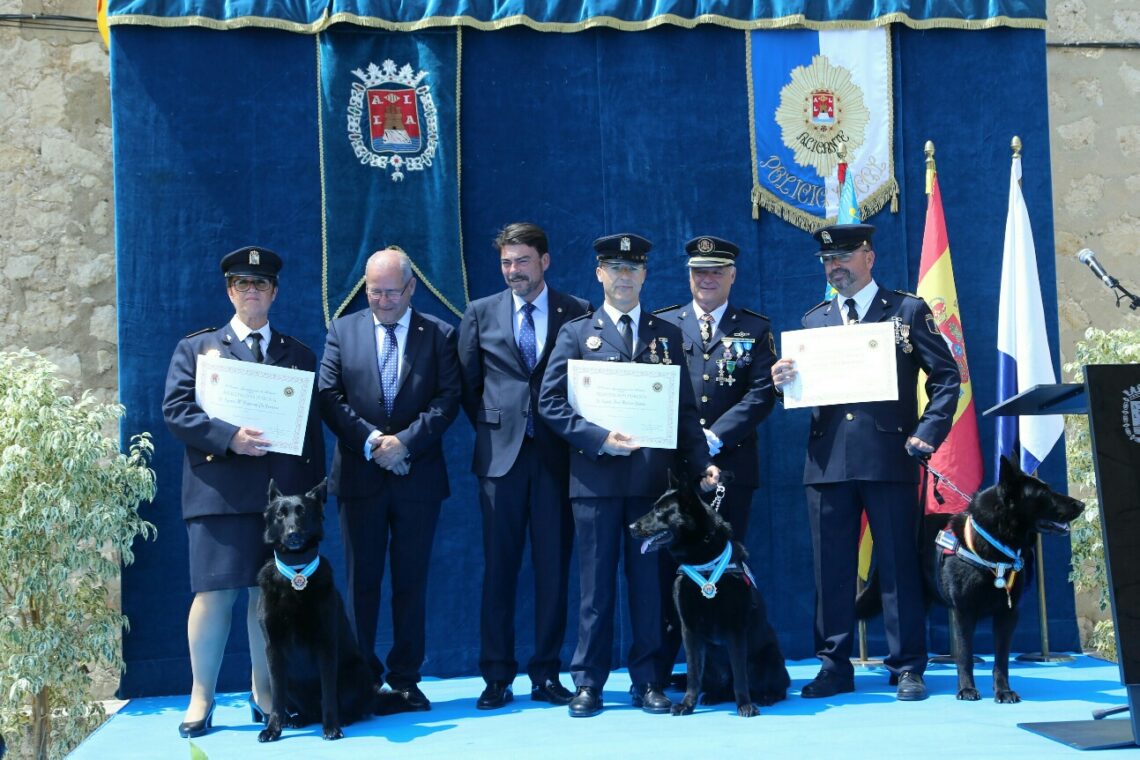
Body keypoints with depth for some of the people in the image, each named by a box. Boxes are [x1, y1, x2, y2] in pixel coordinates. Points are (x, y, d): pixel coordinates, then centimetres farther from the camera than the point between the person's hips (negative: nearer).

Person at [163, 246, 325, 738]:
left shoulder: (299, 356, 17)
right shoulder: (196, 348, 13)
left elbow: (312, 428, 12)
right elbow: (175, 410, 0)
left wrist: (312, 492, 4)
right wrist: (228, 437, -15)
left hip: (282, 492, 2)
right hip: (219, 489, -2)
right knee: (214, 592, -5)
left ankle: (265, 694, 14)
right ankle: (201, 700, 4)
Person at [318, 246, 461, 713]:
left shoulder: (439, 335, 5)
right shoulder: (342, 331, 8)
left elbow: (448, 398, -4)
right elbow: (329, 397, 0)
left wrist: (406, 441, -15)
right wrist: (370, 440, -11)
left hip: (418, 476, 0)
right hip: (359, 475, 1)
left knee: (411, 582, 5)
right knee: (362, 581, 5)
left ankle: (405, 679, 13)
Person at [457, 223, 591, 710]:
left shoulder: (577, 313, 5)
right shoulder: (480, 314, 10)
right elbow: (468, 386, 13)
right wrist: (489, 429, 5)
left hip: (556, 455, -1)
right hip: (501, 455, 1)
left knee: (553, 567, 3)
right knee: (499, 567, 1)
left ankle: (546, 674, 12)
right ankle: (497, 677, 8)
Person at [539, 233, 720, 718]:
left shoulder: (667, 335, 13)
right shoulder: (576, 333, 7)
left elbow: (684, 407, 10)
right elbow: (551, 403, -1)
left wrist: (701, 462, -1)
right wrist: (600, 439, -13)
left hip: (654, 475, 2)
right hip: (595, 475, -1)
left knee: (650, 582, 4)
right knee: (596, 584, 2)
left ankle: (647, 682, 13)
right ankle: (588, 683, 10)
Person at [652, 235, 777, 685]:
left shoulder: (755, 329, 9)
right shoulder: (661, 324, 11)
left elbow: (763, 394, -1)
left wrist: (714, 437, -12)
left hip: (730, 465, 0)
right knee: (666, 566, -2)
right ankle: (657, 671, 4)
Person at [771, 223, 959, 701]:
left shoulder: (907, 311, 7)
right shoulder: (813, 321, 17)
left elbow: (945, 376, 4)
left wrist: (927, 433, -7)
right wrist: (783, 381, -7)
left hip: (889, 458, -3)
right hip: (827, 461, 3)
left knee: (899, 564, 1)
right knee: (831, 569, 5)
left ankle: (908, 667, 9)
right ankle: (834, 666, 14)